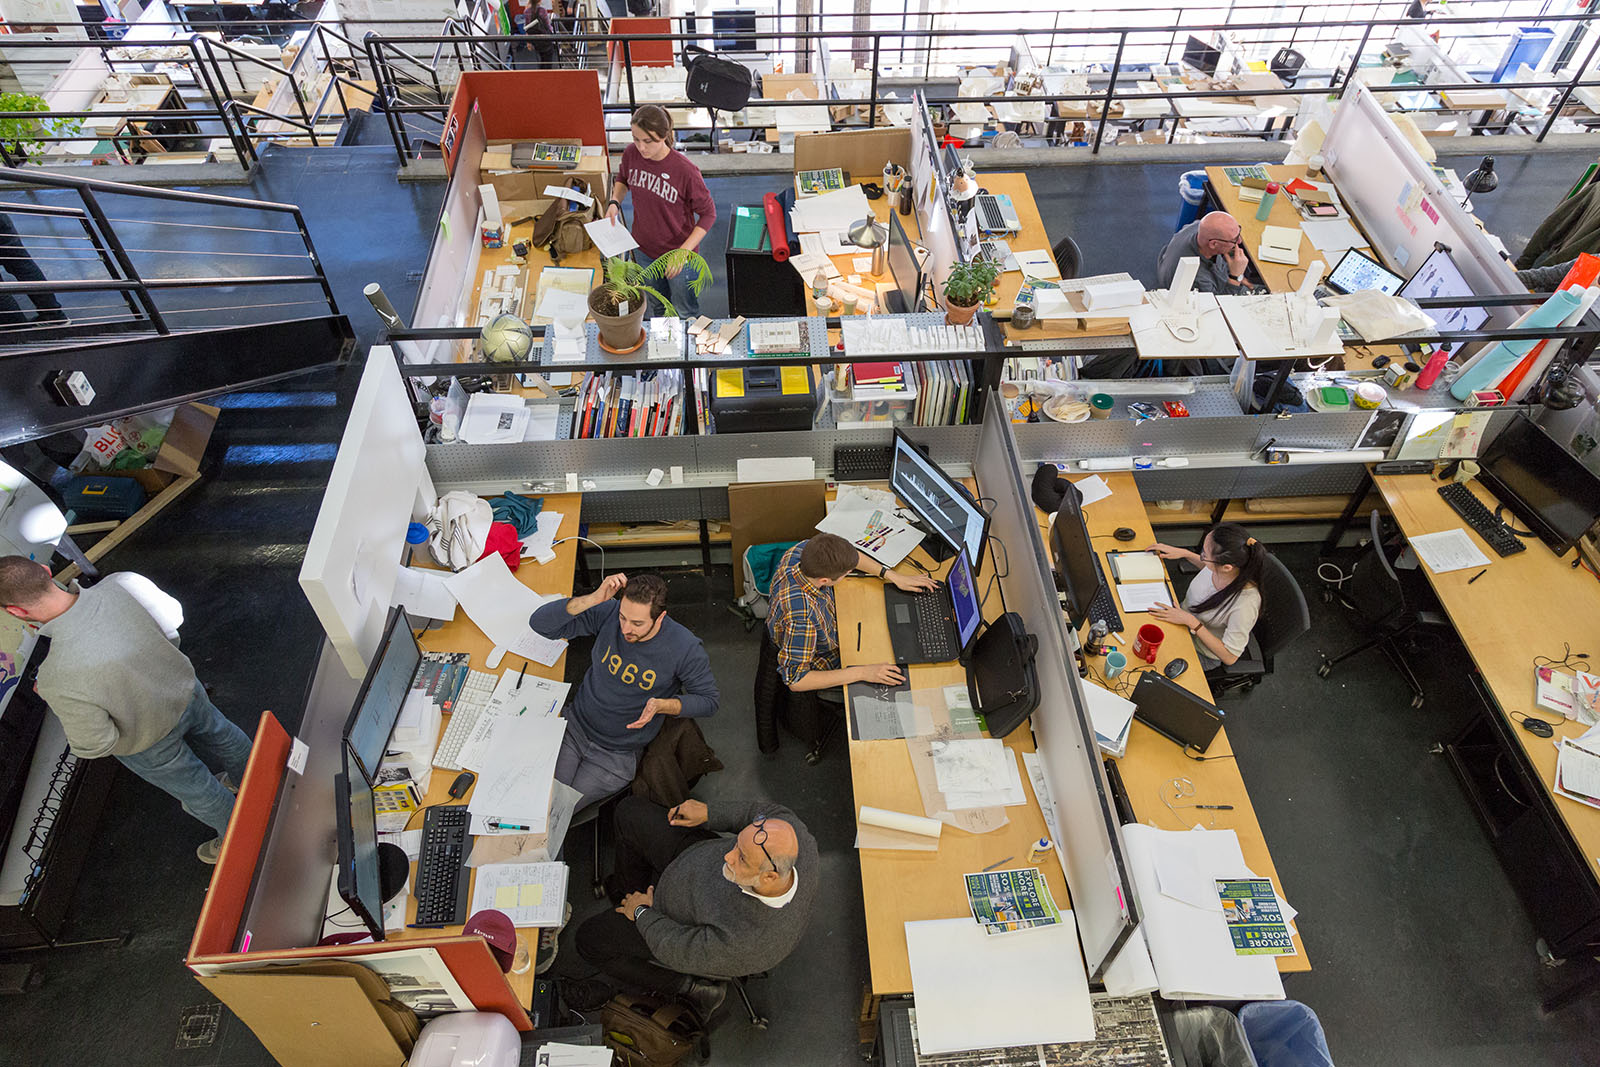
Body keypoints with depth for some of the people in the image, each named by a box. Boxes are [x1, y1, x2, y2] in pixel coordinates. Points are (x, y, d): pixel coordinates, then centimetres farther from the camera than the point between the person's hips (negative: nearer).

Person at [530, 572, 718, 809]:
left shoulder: (686, 648, -22)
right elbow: (540, 623, -19)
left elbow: (708, 699, -8)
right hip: (574, 726, 3)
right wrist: (593, 599, -34)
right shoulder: (608, 612, -17)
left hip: (618, 753, -2)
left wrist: (661, 705, -27)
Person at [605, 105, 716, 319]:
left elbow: (708, 214, -19)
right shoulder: (631, 154, -15)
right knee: (657, 305, 28)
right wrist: (614, 202, -12)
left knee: (686, 313, 17)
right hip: (643, 248, 5)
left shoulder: (685, 171, -30)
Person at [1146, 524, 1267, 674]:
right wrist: (1184, 553, 0)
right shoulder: (1217, 567, -21)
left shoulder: (1245, 601, -39)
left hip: (1202, 655, -6)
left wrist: (1192, 622, -32)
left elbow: (1229, 657, -28)